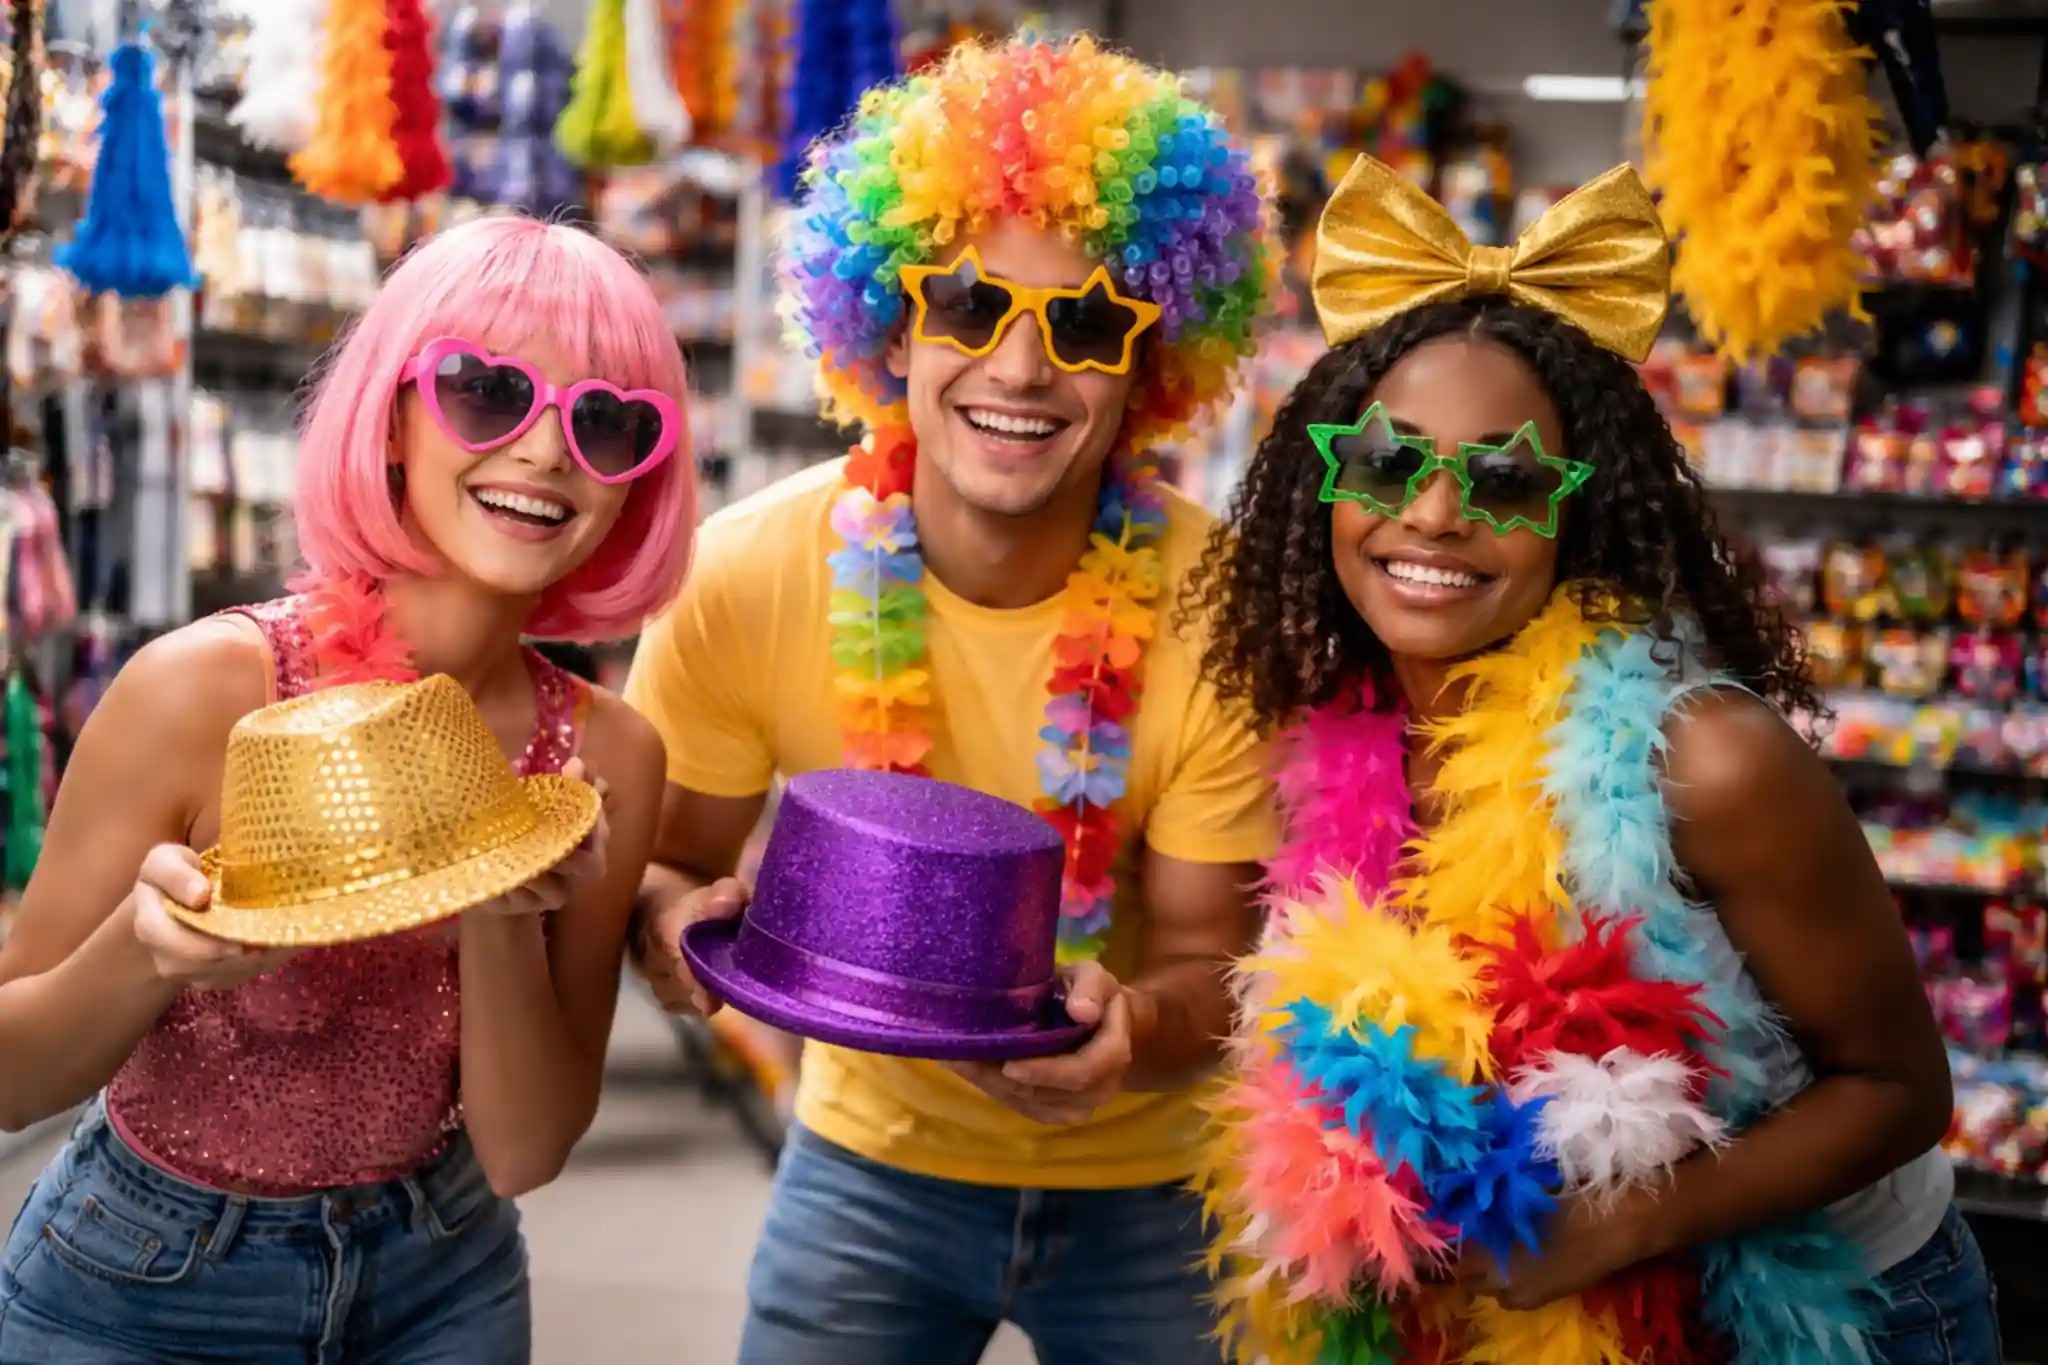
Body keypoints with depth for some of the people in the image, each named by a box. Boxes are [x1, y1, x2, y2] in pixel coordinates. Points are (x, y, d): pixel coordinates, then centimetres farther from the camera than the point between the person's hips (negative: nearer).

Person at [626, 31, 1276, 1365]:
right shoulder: (751, 573, -18)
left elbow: (1210, 954, -14)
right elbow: (665, 860, -6)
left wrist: (1141, 1025, -36)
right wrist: (679, 917, -28)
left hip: (1146, 1179, 0)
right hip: (874, 1155, 1)